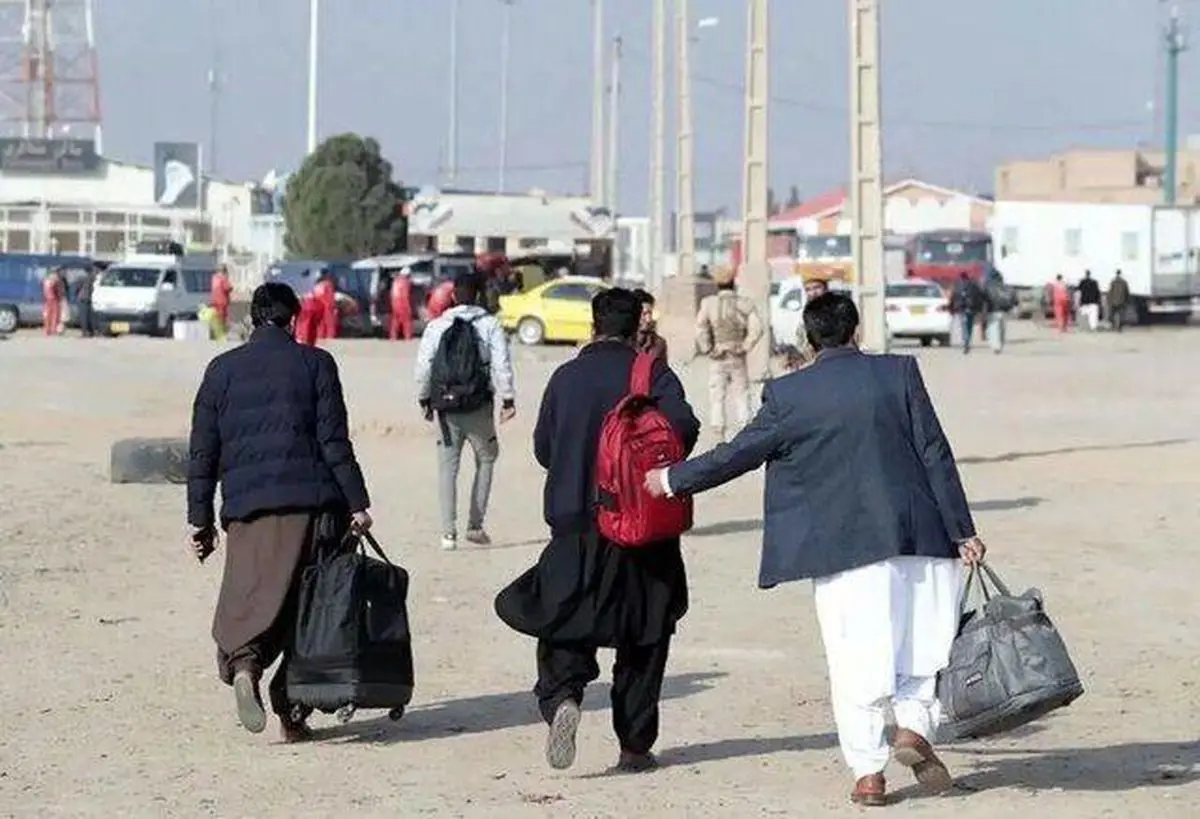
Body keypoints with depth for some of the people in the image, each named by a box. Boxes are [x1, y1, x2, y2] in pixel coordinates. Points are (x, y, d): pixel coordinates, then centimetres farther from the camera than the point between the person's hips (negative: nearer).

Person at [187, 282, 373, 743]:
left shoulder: (221, 370, 12)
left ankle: (243, 663, -32)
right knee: (306, 605, 7)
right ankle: (292, 710, 6)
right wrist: (357, 502, 0)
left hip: (246, 506, 1)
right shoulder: (314, 363, 5)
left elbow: (203, 451, 10)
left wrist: (201, 519, 14)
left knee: (248, 600, -2)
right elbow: (334, 441, -2)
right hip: (310, 501, -1)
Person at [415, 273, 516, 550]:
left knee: (448, 466, 6)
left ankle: (448, 532, -1)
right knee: (486, 459, 16)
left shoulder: (436, 326, 3)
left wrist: (425, 399, 14)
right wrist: (508, 399, -4)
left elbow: (424, 366, 2)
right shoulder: (490, 325, -2)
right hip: (479, 404, -1)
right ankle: (475, 525, 9)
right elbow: (501, 364, -8)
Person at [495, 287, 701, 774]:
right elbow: (682, 425, -19)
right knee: (643, 638, 9)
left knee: (564, 622, 8)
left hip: (576, 523, 1)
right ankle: (635, 746, 10)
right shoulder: (651, 373, -4)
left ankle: (561, 697, -22)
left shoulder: (566, 377, 3)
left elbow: (543, 448, 7)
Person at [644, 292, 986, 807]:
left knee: (854, 659, 4)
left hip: (839, 544, -1)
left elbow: (739, 454, 5)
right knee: (923, 634, 15)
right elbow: (935, 454, 0)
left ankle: (868, 771, 5)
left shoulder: (788, 394, -1)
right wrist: (962, 531, 3)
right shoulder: (900, 373, 1)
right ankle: (914, 724, -3)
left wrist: (673, 480, 19)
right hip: (915, 533, 1)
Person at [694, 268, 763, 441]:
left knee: (717, 396, 5)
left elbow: (701, 328, -17)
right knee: (741, 395, 10)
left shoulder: (709, 303, -7)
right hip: (738, 358, 1)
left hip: (717, 360, -1)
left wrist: (707, 349, -8)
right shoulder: (744, 304, -2)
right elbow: (757, 328, -11)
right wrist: (745, 346, -4)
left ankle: (719, 430, 1)